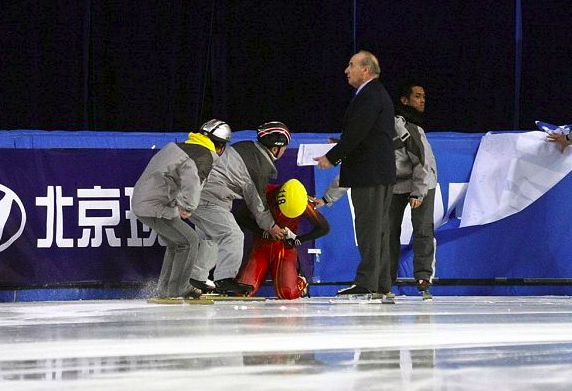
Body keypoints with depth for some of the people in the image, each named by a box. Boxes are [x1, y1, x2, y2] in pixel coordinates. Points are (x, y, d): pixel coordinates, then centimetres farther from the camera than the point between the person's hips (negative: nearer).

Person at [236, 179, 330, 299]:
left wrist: (298, 239, -9)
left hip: (286, 248, -1)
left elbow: (324, 228, -3)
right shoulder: (265, 195, -14)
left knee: (287, 294, -24)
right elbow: (241, 218, -5)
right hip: (262, 245, 1)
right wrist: (264, 231, -16)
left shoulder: (304, 205, -14)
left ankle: (300, 281, 13)